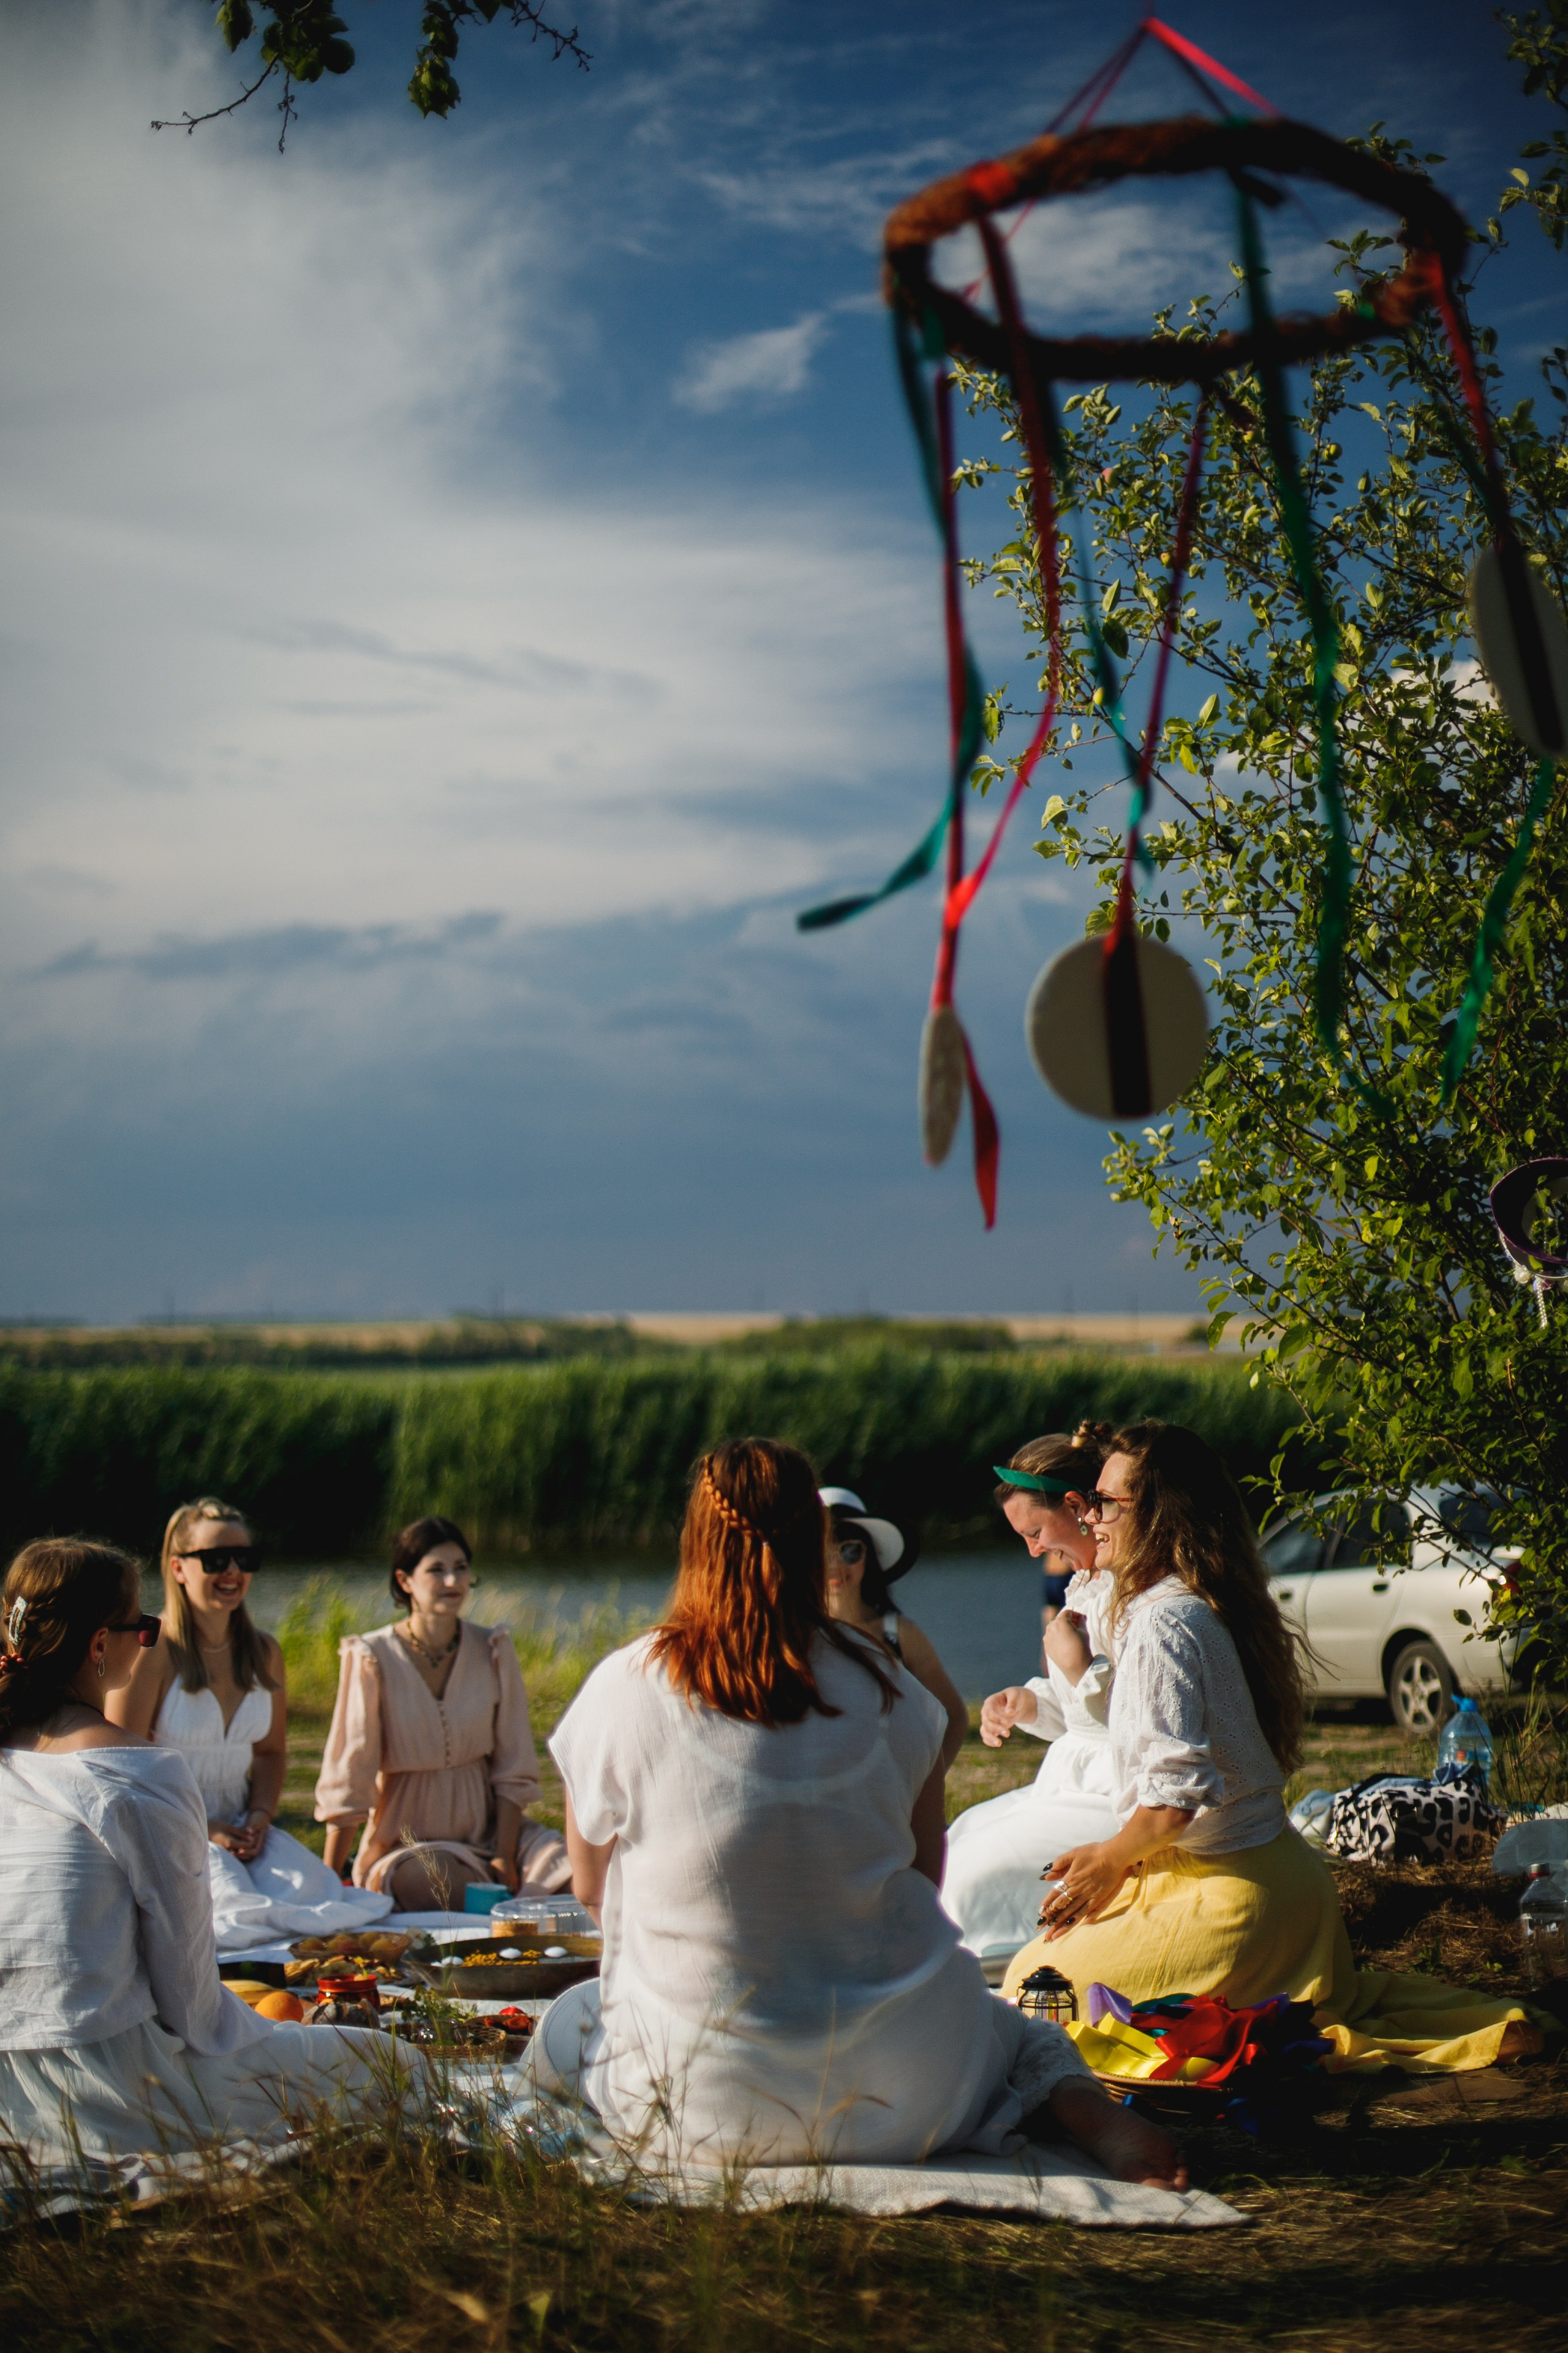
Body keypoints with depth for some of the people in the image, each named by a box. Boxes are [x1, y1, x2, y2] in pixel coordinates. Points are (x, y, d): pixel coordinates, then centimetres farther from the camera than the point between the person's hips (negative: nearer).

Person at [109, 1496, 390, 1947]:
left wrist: (260, 1816, -2)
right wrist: (203, 1830, -17)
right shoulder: (152, 1653, -10)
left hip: (239, 1825, 5)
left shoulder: (264, 1654, 11)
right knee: (231, 1900, -35)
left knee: (310, 1887, -26)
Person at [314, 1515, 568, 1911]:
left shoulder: (494, 1649, 1)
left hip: (488, 1830, 2)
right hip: (406, 1843, -2)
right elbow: (348, 1779, -7)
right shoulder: (372, 1658, -9)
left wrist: (505, 1858, -8)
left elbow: (513, 1769, 3)